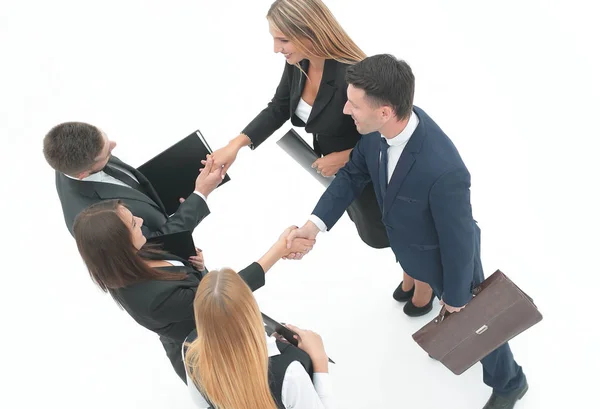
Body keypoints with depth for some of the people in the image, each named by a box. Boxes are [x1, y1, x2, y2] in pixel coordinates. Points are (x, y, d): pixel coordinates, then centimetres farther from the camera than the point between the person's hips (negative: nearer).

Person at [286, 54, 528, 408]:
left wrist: (456, 297, -13)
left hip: (450, 258, -6)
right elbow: (354, 173, -7)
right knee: (445, 307, 36)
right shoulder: (380, 128, -26)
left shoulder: (443, 171, -47)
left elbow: (458, 243, -30)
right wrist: (316, 222, -17)